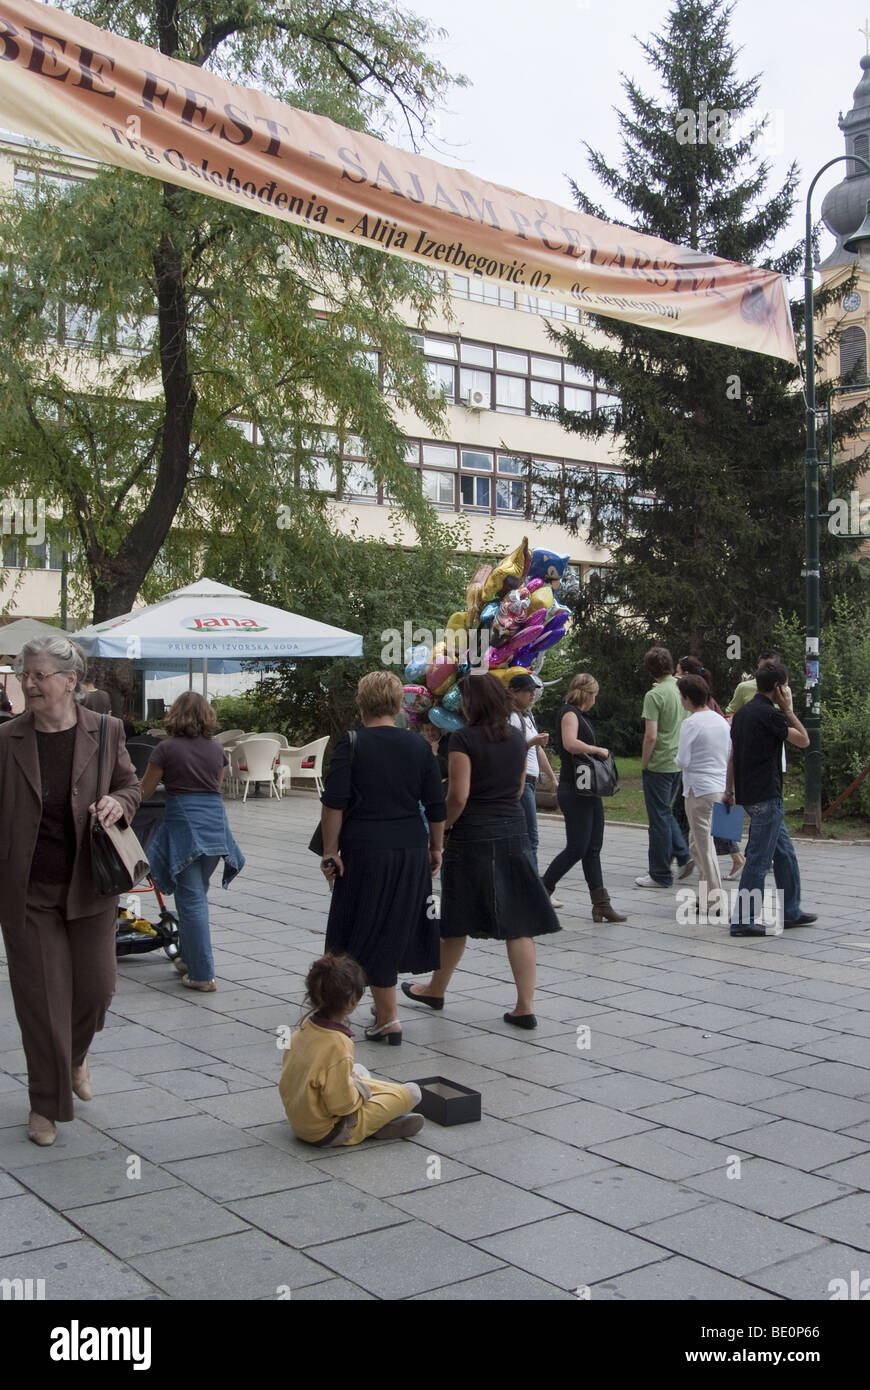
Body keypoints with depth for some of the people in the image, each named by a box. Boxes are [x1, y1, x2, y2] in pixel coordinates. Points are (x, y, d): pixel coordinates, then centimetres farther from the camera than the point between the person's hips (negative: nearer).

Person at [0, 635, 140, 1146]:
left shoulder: (106, 731, -4)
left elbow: (131, 783, 11)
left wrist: (118, 802, -12)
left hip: (90, 883, 1)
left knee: (96, 985, 10)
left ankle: (75, 1056, 44)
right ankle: (47, 1104, 22)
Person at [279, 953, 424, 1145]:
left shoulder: (305, 1028, -5)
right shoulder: (338, 1045, -30)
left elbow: (285, 1083, 7)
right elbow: (342, 1105, -26)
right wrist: (361, 1088, -6)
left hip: (298, 1121, 8)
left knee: (359, 1071, 28)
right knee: (412, 1092, -5)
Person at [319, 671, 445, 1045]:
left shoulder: (351, 745, -8)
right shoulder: (419, 746, 2)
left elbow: (334, 803, -12)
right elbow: (437, 806, 5)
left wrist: (330, 852, -6)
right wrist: (436, 849, 16)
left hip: (365, 849, -4)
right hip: (412, 850, 4)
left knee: (370, 933, 4)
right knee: (398, 926, 18)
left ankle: (388, 1020, 3)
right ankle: (383, 1008, 34)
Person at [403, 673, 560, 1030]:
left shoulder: (464, 739, -12)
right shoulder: (517, 738, 6)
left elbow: (458, 796, -15)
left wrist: (439, 829, -2)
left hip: (473, 836, -5)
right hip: (513, 832, 5)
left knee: (457, 920, 11)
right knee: (518, 922, 4)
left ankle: (437, 990, 30)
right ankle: (526, 1006, 3)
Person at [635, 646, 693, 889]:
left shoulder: (655, 695, -17)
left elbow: (651, 736, -21)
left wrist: (644, 763, -6)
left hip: (659, 765, -7)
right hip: (679, 762, 7)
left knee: (659, 818, 1)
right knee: (665, 812, 23)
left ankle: (660, 875, 8)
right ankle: (683, 856, 14)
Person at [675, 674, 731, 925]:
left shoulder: (690, 724, -13)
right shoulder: (722, 721, 9)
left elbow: (682, 761, -15)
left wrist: (677, 756, 6)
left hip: (700, 790, -8)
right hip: (722, 788, 8)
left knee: (705, 846, -1)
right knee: (698, 841, 20)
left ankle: (716, 905, 0)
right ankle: (705, 895, 24)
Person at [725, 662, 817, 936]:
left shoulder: (742, 713, 13)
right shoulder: (769, 714, -16)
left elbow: (733, 756, 17)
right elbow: (803, 740, -8)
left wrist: (729, 791, 23)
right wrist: (787, 709, -1)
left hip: (748, 794, 10)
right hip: (765, 797, -10)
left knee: (785, 854, 18)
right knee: (759, 860, -5)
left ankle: (790, 911, 26)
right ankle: (742, 920, -1)